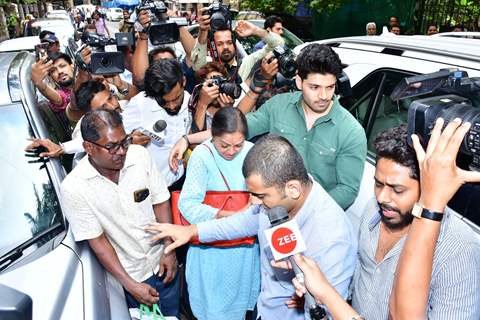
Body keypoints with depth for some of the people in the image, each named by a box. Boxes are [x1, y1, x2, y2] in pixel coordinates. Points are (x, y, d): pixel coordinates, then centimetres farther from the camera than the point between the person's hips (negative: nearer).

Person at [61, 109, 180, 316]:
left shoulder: (140, 155, -15)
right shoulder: (73, 187, -21)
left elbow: (160, 202, -4)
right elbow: (97, 240, -15)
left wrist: (169, 249, -7)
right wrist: (131, 285, -15)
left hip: (161, 261, 3)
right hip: (126, 274, -2)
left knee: (172, 314, 22)